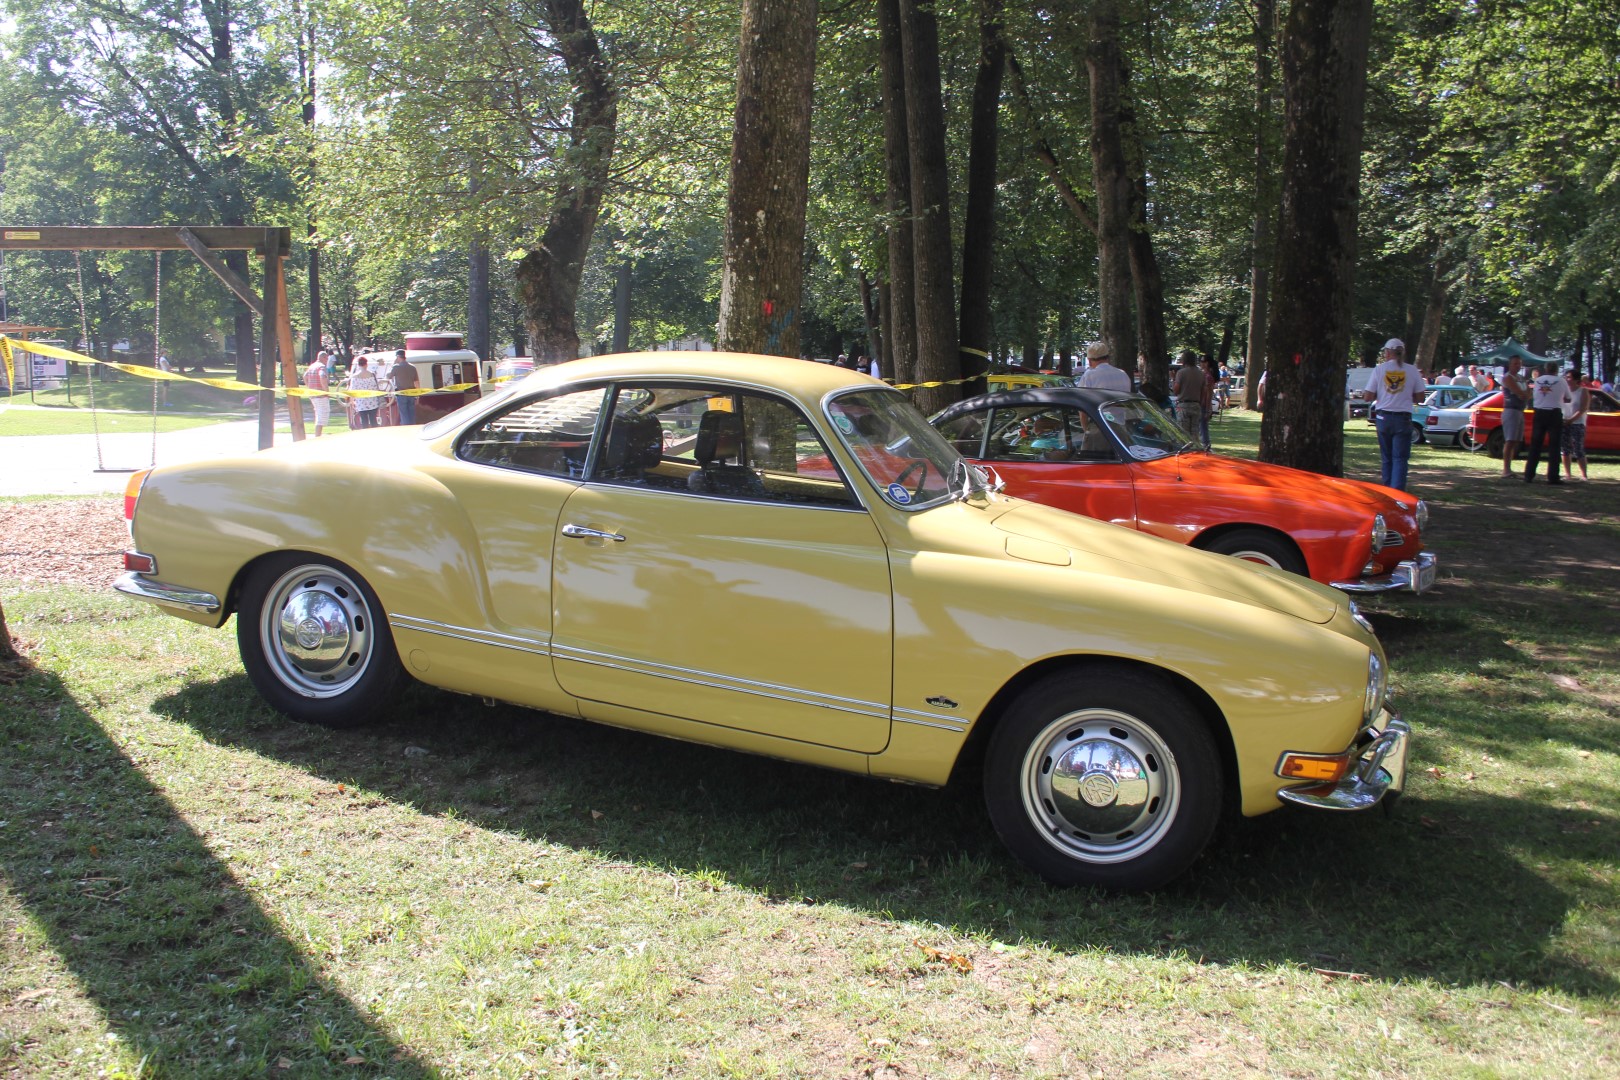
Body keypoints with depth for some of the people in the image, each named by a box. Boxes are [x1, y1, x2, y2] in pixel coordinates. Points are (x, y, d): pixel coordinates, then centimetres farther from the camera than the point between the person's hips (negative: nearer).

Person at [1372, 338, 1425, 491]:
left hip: (1383, 417, 1)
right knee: (1400, 458, -1)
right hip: (1403, 418, -1)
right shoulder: (1412, 371, -2)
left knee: (1386, 457, 14)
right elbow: (1419, 398, 2)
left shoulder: (1379, 369, -2)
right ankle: (1397, 493, -12)